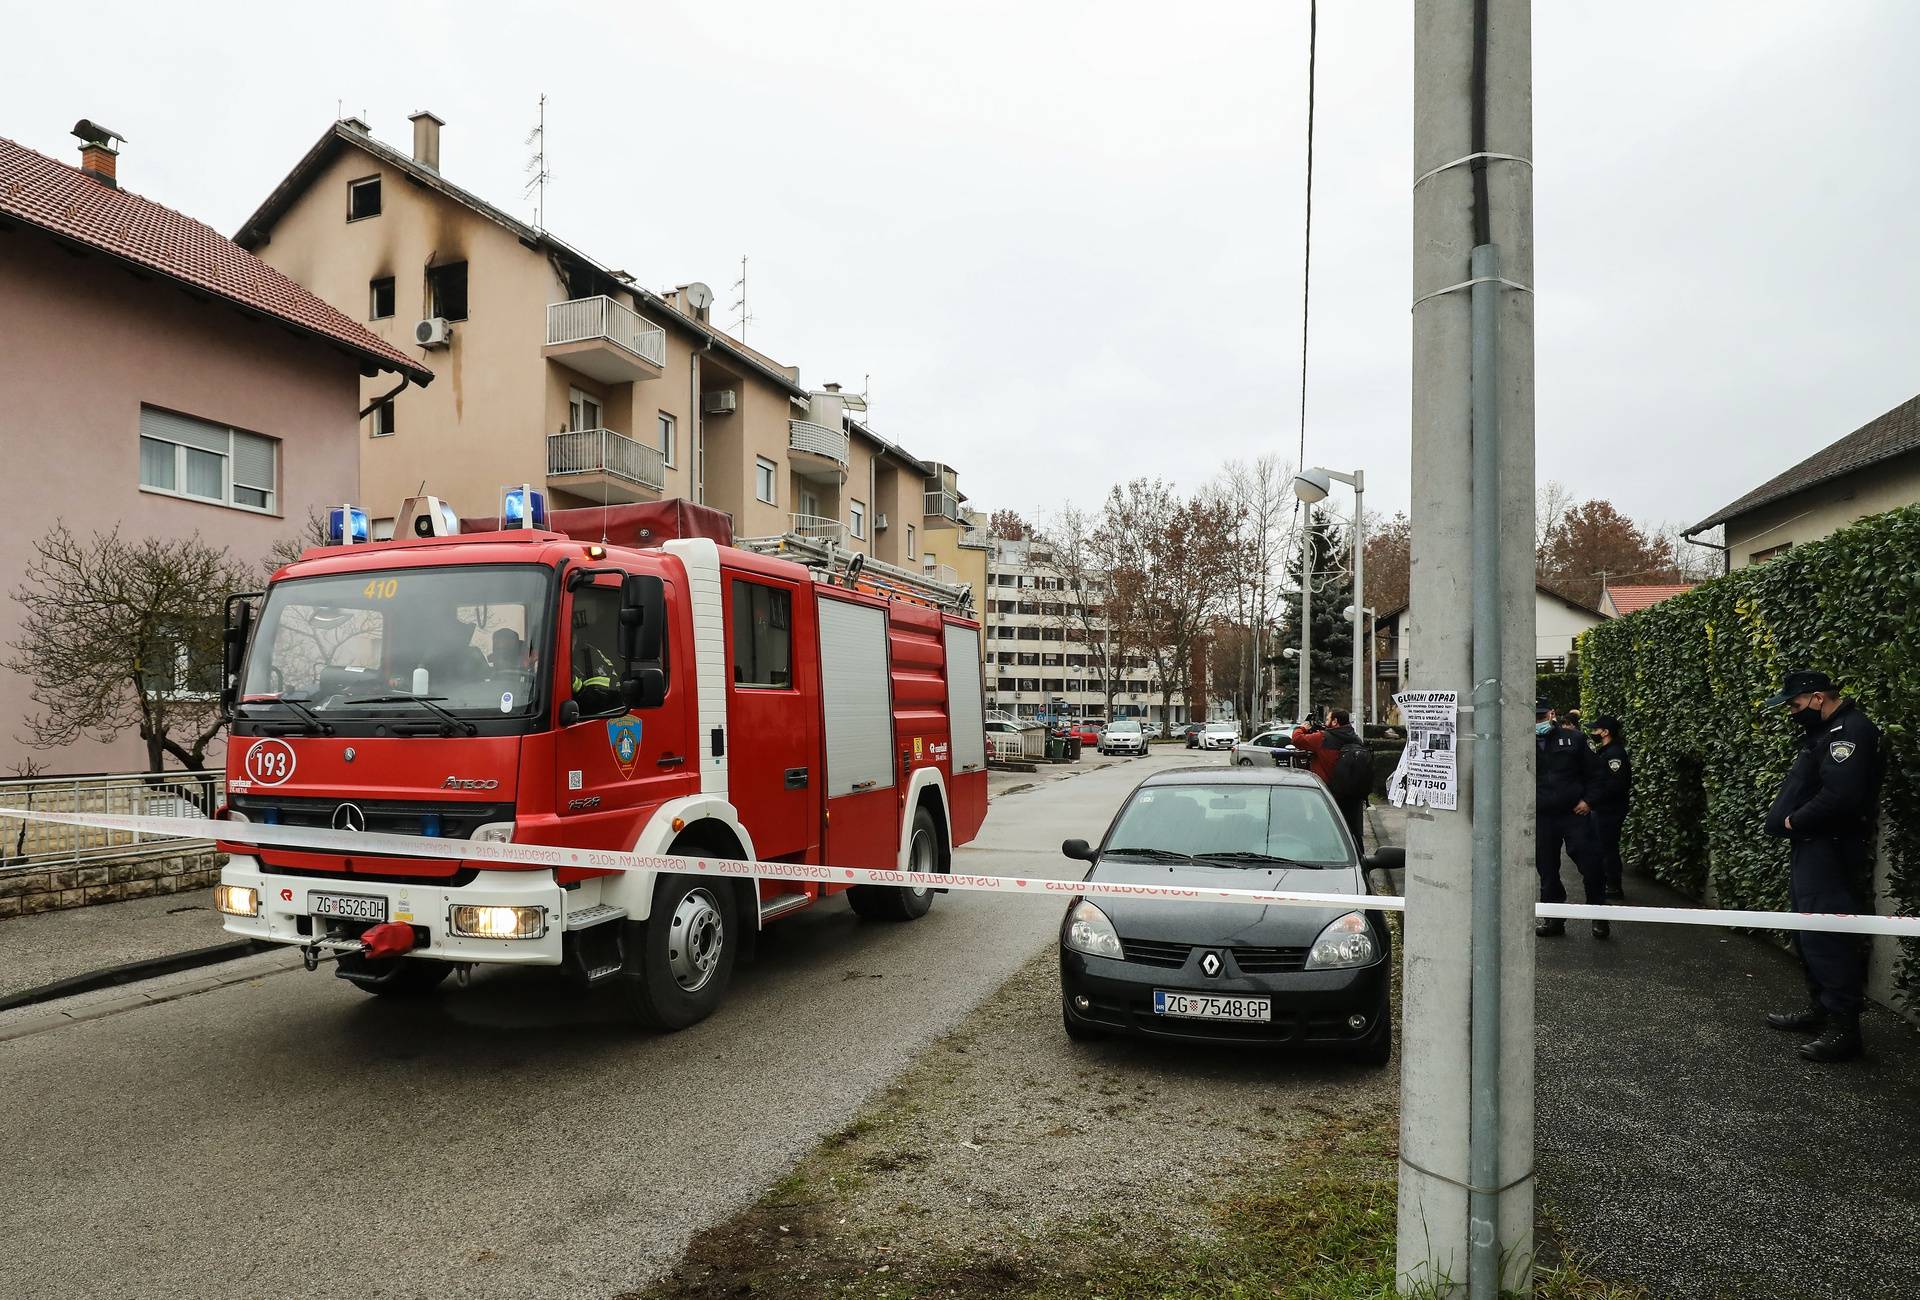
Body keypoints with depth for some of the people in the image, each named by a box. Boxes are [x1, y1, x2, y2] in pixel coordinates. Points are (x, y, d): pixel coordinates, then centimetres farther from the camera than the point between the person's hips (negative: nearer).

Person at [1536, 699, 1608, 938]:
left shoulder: (1573, 739, 4)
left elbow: (1593, 773, 8)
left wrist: (1588, 800, -1)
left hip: (1575, 813, -1)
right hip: (1541, 818, 1)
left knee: (1590, 865, -3)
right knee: (1547, 869, 8)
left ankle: (1599, 917, 14)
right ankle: (1553, 917, 21)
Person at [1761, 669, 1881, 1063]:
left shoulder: (1850, 731, -17)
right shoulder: (1823, 730, 16)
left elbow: (1839, 796, -28)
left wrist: (1794, 821, -14)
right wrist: (1785, 818, 2)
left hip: (1830, 853, -11)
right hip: (1812, 849, 11)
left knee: (1828, 937, -9)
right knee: (1809, 933, 17)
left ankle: (1843, 1027, -3)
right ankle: (1820, 1009, 28)